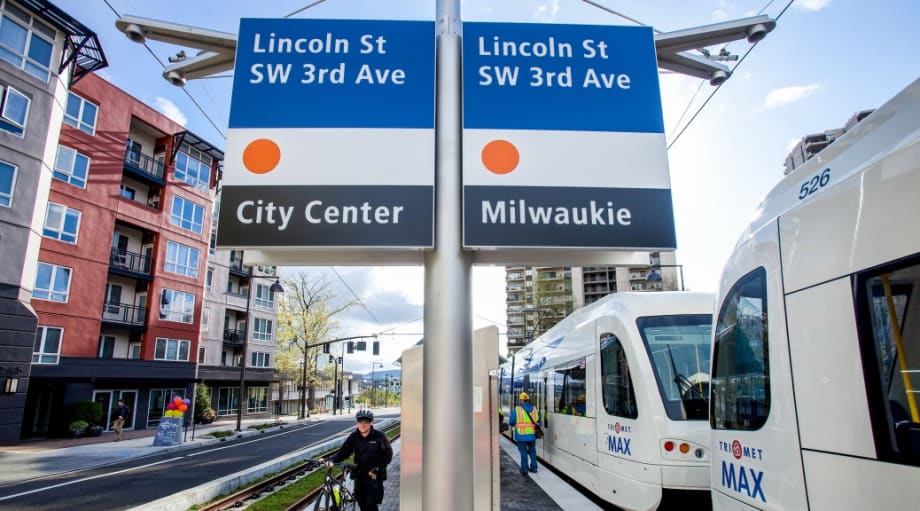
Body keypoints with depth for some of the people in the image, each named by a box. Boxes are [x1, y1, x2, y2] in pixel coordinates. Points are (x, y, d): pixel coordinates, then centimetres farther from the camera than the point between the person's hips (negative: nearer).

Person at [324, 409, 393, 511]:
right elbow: (343, 451, -5)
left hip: (374, 476, -4)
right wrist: (331, 460, -23)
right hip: (359, 475, 4)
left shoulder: (379, 436, -11)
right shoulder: (354, 436, -2)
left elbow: (388, 454, -10)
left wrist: (377, 469, -17)